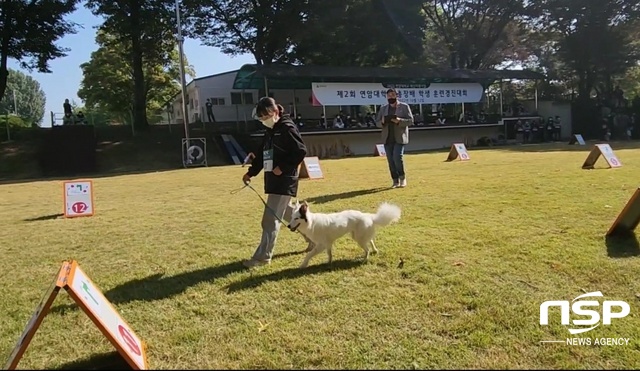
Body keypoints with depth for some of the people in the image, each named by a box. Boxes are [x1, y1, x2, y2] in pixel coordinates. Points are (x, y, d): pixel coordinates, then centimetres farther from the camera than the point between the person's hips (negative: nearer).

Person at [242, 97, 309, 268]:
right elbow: (262, 154, 19)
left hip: (284, 180, -10)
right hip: (273, 179, 10)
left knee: (271, 218, -7)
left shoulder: (287, 128, -13)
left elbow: (301, 151, -18)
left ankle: (263, 256, -1)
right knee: (290, 212, 19)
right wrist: (251, 172, 12)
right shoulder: (269, 130, 14)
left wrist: (283, 168, -19)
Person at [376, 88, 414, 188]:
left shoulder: (404, 106, 3)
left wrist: (399, 121, -21)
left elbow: (411, 121, -4)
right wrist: (382, 122, -11)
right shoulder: (383, 108, 14)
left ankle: (402, 177, 4)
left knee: (397, 157, -16)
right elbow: (378, 123, 13)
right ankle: (395, 181, 9)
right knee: (391, 160, 2)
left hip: (399, 138, -4)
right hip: (387, 138, 4)